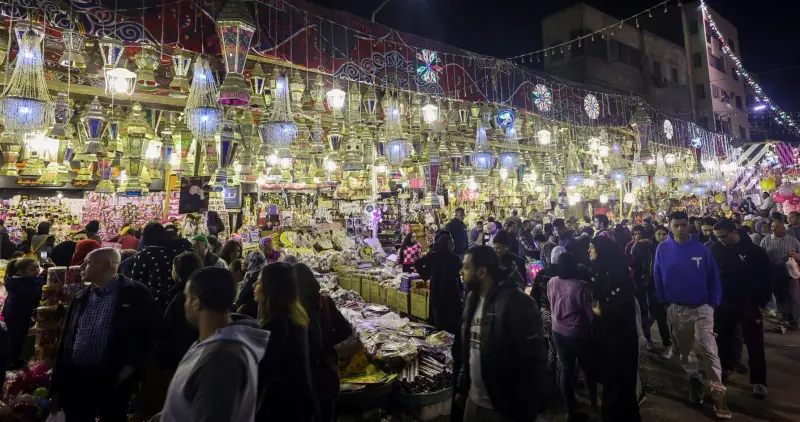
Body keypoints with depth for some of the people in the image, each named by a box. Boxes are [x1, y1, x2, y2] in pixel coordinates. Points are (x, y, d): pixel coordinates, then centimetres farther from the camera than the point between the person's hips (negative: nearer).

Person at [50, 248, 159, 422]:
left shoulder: (135, 293, -5)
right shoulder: (80, 297, 12)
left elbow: (149, 332, -6)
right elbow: (65, 342, 12)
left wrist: (130, 366, -11)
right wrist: (57, 388, 10)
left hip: (112, 380, -5)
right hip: (75, 379, 5)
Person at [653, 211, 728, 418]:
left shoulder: (701, 249, -8)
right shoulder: (662, 249, -6)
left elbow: (713, 276, -3)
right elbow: (658, 278, 0)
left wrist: (713, 302, -6)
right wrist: (664, 302, -1)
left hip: (701, 307, -2)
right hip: (676, 309, 2)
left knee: (708, 347, -7)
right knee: (684, 348, 15)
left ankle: (718, 391, 1)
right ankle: (694, 380, 35)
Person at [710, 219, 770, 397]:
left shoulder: (754, 251, -10)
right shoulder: (715, 249, -4)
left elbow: (766, 276, -3)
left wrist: (763, 301, -5)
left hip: (748, 303, -3)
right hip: (723, 302, 3)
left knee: (754, 343, 2)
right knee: (722, 337, 14)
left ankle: (759, 381, 11)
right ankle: (727, 366, 34)